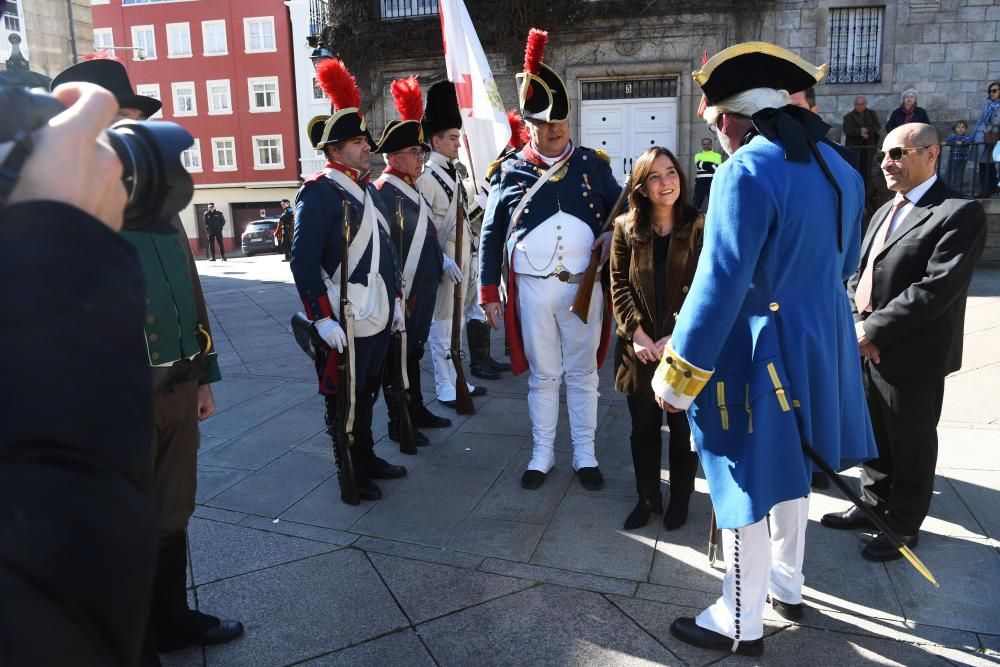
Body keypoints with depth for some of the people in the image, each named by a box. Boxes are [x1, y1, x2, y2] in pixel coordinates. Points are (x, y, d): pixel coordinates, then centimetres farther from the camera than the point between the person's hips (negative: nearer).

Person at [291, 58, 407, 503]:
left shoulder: (368, 190, 14)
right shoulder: (318, 193, -13)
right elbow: (303, 261, -18)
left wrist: (395, 299, 17)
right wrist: (322, 319, -22)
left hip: (379, 316, 8)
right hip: (344, 322, -8)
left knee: (367, 394, 19)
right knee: (343, 399, 6)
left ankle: (367, 458, 34)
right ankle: (351, 474, 19)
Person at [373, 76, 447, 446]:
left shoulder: (411, 190, 12)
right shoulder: (383, 193, -17)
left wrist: (443, 261, 11)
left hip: (424, 292, 9)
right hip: (402, 295, -9)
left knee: (414, 353, 19)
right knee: (396, 358, 3)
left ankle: (416, 410, 32)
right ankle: (398, 423, 14)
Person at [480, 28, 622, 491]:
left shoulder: (593, 164, 3)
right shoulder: (510, 171, 1)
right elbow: (491, 234, 4)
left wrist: (613, 234, -10)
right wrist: (489, 294, 0)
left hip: (583, 285, 1)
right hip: (533, 288, 0)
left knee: (582, 373, 10)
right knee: (542, 375, 10)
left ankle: (585, 455, 23)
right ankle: (542, 454, 24)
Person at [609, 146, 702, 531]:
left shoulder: (700, 228, -4)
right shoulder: (626, 228, 3)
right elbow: (619, 285, 1)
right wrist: (637, 334, -10)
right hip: (640, 349, 2)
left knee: (683, 430, 10)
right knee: (643, 429, 12)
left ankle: (680, 500, 29)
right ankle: (647, 498, 30)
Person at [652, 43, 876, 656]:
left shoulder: (747, 170, -21)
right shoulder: (840, 168, 6)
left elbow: (720, 285, -25)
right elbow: (843, 265, 17)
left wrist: (678, 377, -18)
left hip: (758, 352, -8)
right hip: (821, 343, 9)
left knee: (747, 483, 5)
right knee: (790, 469, 23)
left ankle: (742, 625, 22)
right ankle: (787, 587, 42)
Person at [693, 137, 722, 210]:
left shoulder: (717, 155, 11)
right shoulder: (698, 156, 17)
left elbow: (717, 168, -6)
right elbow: (699, 165, -5)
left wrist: (703, 164, -13)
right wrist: (711, 166, -15)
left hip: (712, 181, -1)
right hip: (700, 182, 1)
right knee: (697, 202, 0)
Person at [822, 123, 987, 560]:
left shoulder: (960, 213, -12)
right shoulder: (885, 211, 15)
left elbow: (937, 288, -22)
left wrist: (874, 328, -19)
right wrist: (857, 324, -4)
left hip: (911, 354, -7)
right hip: (867, 349, 7)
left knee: (910, 446, 9)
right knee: (874, 437, 20)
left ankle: (903, 525, 26)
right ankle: (874, 505, 38)